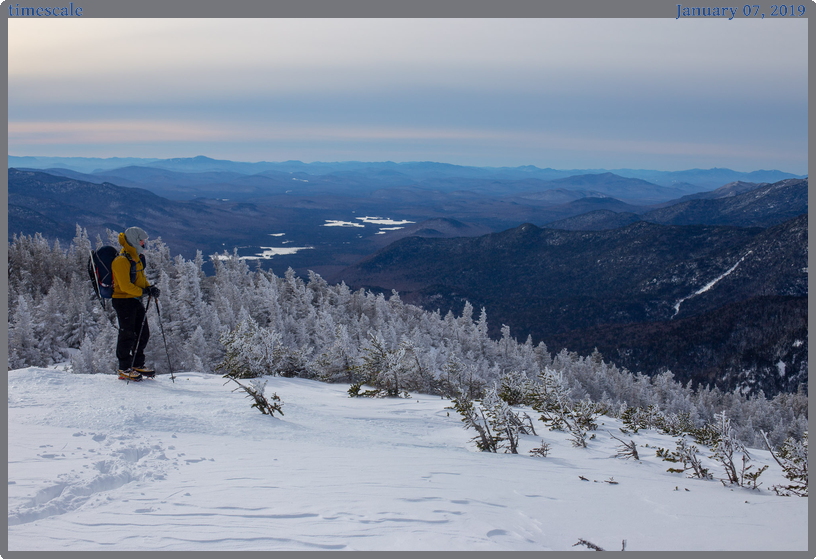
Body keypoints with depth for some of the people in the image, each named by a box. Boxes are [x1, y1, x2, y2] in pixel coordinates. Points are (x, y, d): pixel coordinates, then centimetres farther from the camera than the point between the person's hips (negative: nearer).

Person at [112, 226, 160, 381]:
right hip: (123, 300, -9)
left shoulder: (137, 258, 13)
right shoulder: (121, 260, -18)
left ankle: (138, 365, 25)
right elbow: (125, 285, -23)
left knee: (143, 334, 12)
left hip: (136, 301, 9)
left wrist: (150, 288, 2)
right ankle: (124, 369, 7)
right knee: (127, 335, -3)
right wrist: (143, 291, -21)